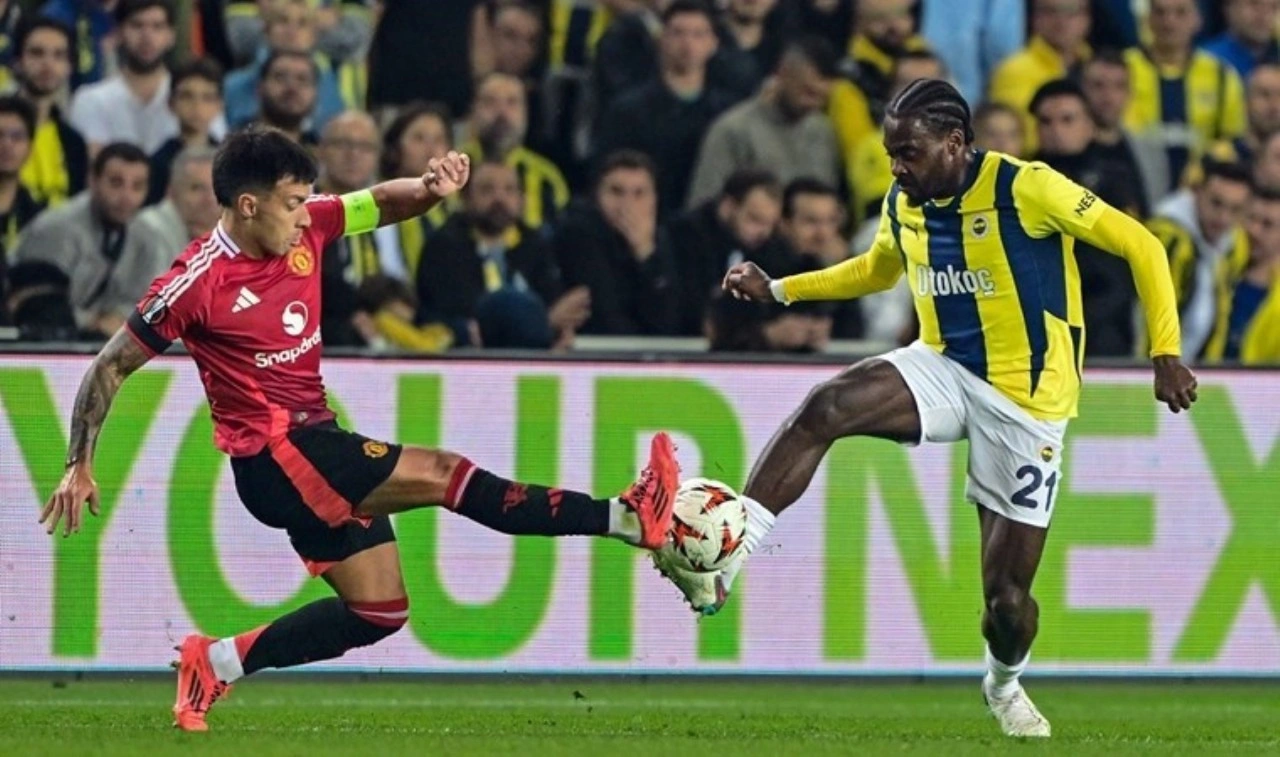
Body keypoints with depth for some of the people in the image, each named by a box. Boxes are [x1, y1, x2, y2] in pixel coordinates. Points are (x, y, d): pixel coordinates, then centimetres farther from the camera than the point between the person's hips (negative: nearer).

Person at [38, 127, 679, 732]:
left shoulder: (305, 227, 0)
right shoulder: (195, 283, -17)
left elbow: (383, 204, 9)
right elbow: (111, 367, -8)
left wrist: (431, 189, -16)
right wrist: (79, 467, -7)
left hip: (316, 446, 9)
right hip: (272, 456, -9)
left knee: (378, 612, 11)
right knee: (442, 474, -14)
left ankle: (216, 662, 16)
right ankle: (626, 518, -15)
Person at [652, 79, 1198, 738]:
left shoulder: (1026, 189, -17)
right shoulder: (903, 206, 3)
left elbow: (1139, 245, -13)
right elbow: (878, 268, 26)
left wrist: (1165, 354, -20)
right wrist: (779, 290, 14)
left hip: (1025, 403, -5)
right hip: (943, 369, 5)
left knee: (1007, 597, -3)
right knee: (824, 408, -27)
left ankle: (1004, 685, 34)